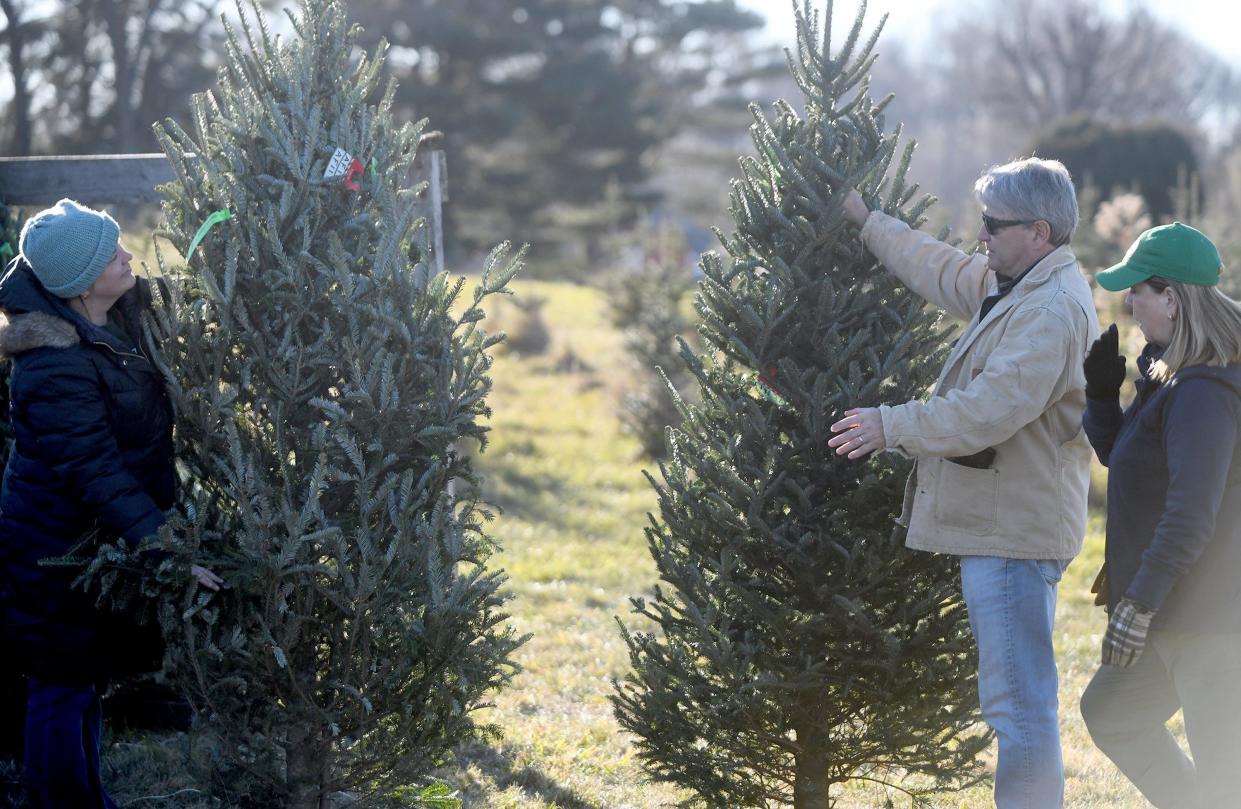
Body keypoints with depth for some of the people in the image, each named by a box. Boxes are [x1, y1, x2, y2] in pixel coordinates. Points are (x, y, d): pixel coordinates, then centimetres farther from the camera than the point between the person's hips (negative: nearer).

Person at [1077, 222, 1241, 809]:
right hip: (1182, 613, 11)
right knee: (1109, 714, 22)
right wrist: (1101, 394, 6)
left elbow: (1190, 516, -27)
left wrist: (1138, 604, -23)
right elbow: (1119, 455, 23)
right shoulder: (1172, 376, 11)